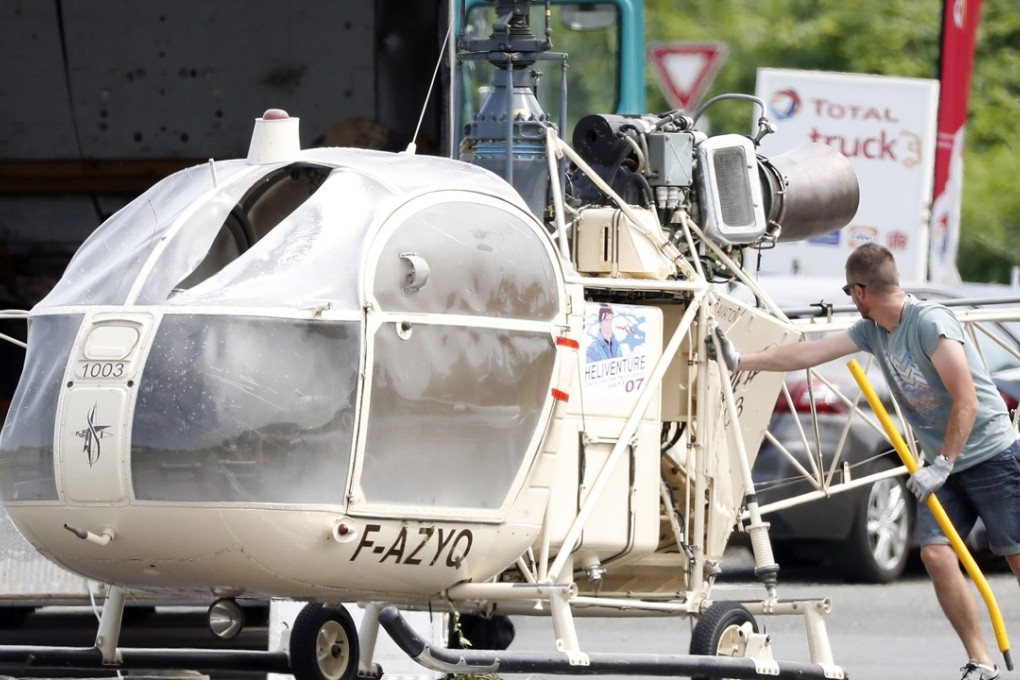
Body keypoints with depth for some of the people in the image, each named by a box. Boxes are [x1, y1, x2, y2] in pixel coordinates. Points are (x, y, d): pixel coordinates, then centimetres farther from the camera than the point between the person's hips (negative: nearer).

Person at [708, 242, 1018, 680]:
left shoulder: (930, 323, -19)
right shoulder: (874, 331, 6)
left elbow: (966, 401, -23)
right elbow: (809, 353, 13)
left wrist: (943, 465, -23)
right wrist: (740, 362, 15)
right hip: (943, 464, 7)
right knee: (936, 554, -8)